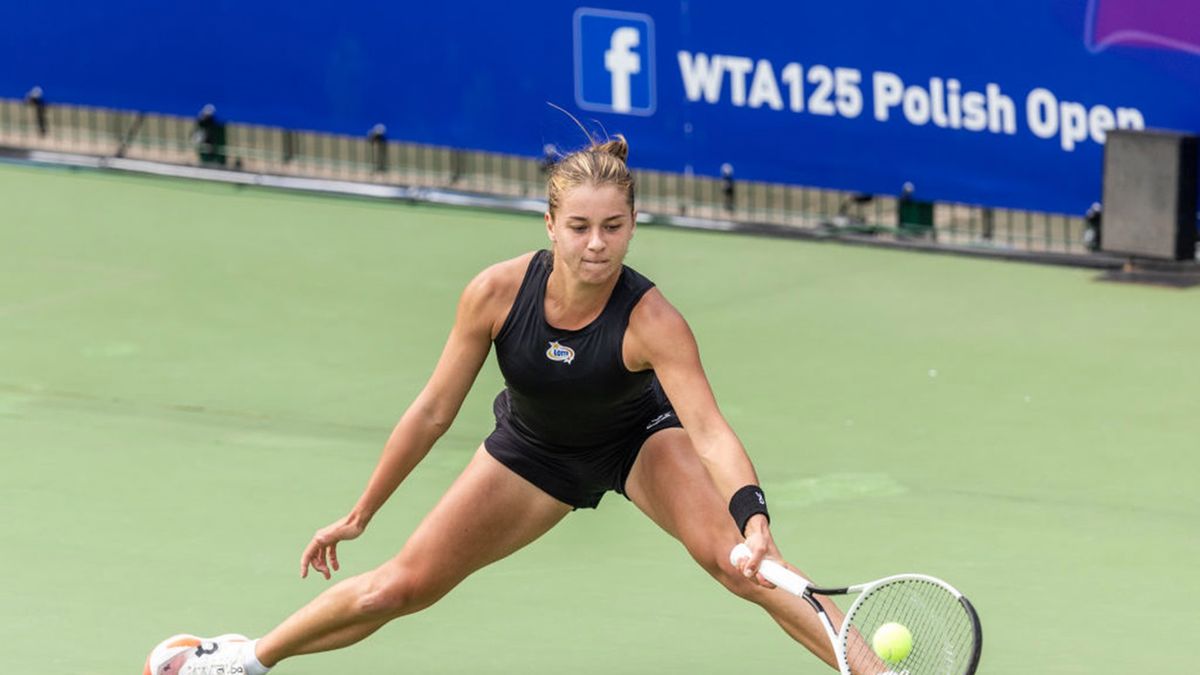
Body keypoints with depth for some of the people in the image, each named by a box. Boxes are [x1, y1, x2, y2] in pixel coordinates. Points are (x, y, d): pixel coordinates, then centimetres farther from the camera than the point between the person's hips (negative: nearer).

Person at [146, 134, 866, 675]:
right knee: (401, 585, 3)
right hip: (536, 451, 2)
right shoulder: (496, 293, -29)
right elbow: (434, 410, -16)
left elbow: (711, 433, -45)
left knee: (735, 557, -29)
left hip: (640, 436, -2)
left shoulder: (652, 322, -36)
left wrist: (753, 517, -64)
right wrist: (360, 516, -9)